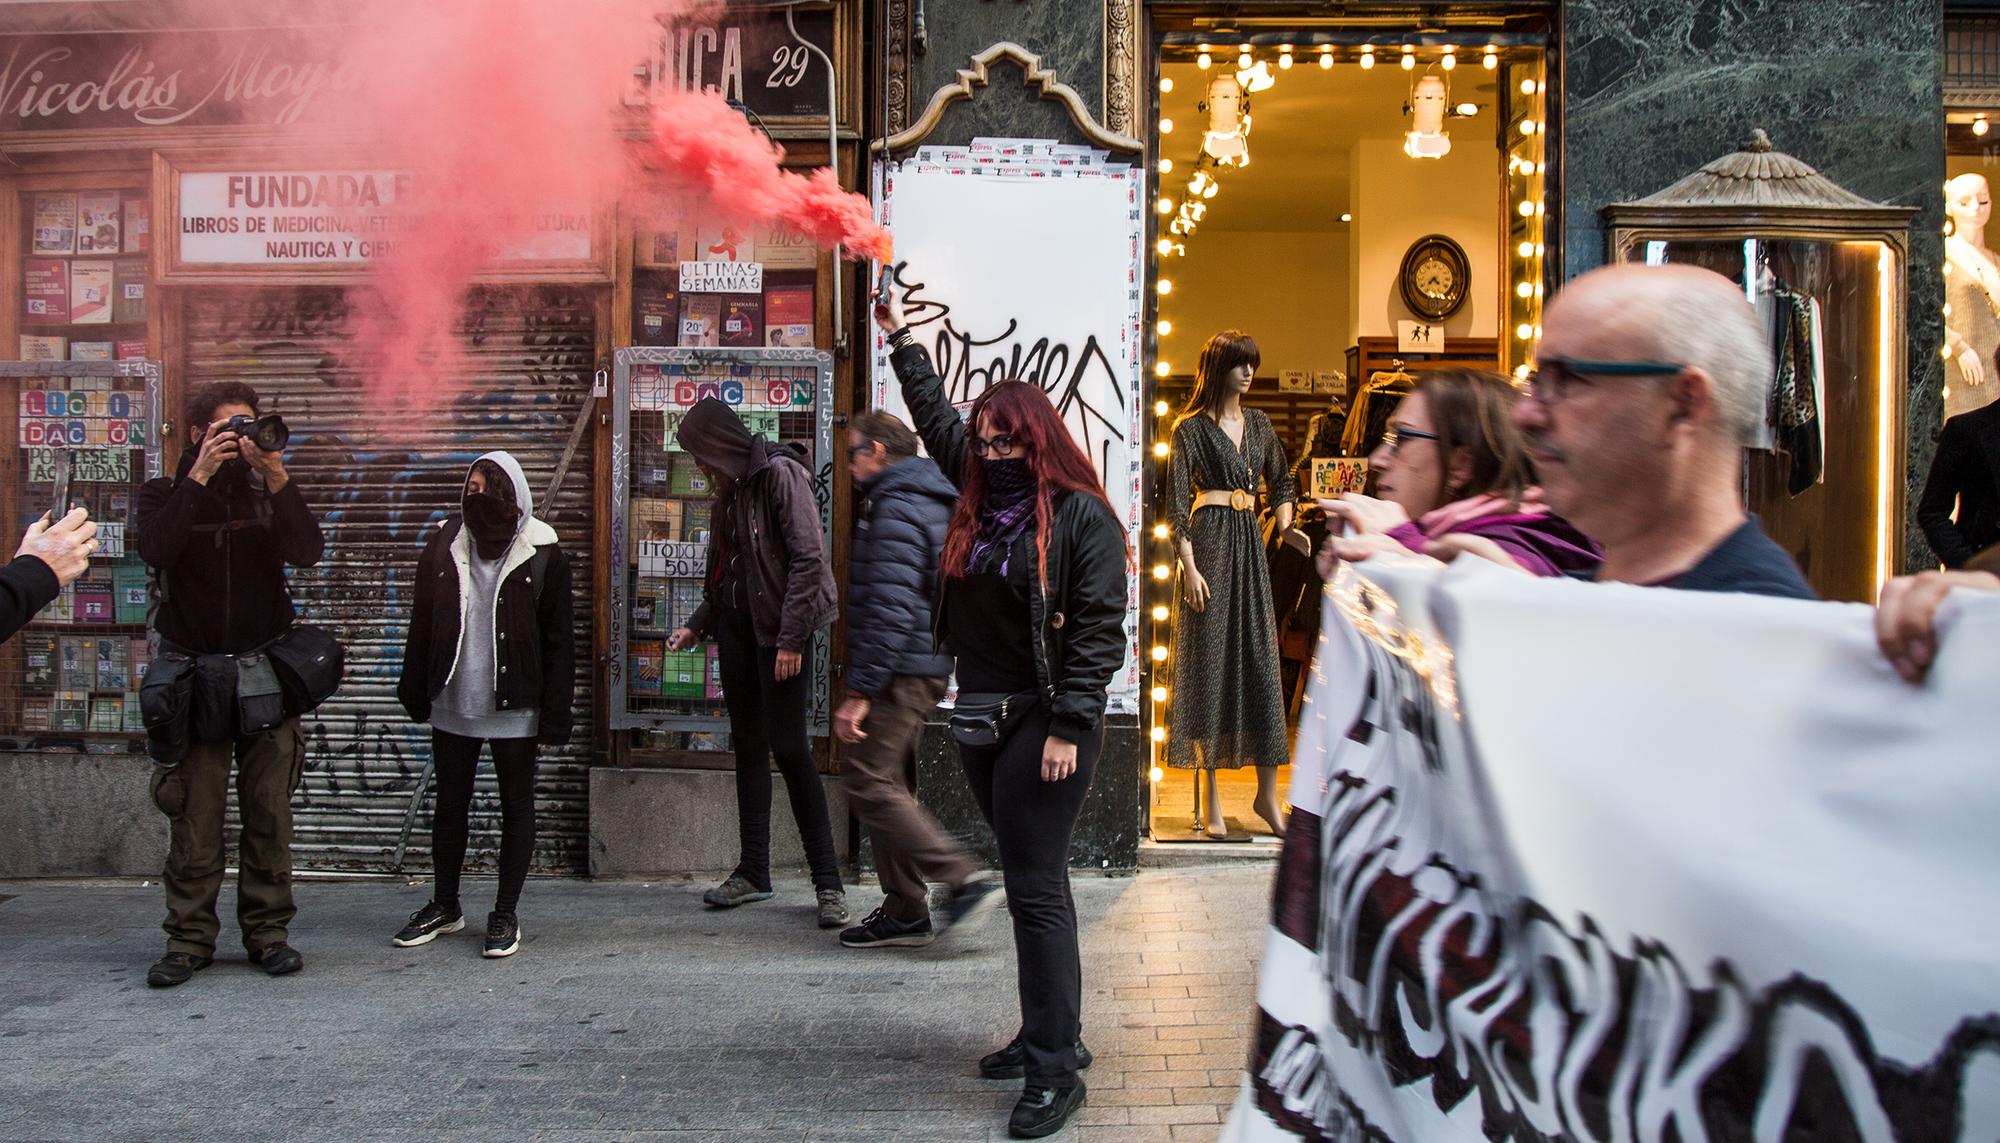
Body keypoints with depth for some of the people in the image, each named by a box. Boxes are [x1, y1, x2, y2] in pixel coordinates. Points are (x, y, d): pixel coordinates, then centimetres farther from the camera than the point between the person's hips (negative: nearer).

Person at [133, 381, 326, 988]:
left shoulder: (267, 493, 9)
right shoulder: (165, 494, 6)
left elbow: (308, 551, -9)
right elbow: (157, 550, -15)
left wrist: (277, 478, -19)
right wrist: (200, 476, -17)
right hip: (194, 674, -1)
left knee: (269, 812, 3)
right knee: (195, 814, -1)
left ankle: (267, 931, 12)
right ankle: (189, 938, 9)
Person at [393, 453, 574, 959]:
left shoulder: (542, 553, -7)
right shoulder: (444, 546, 4)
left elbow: (559, 638, -7)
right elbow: (422, 622, 9)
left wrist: (555, 710, -11)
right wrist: (416, 691, 6)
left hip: (515, 708, -4)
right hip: (453, 703, 4)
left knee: (516, 806, 6)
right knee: (450, 804, 14)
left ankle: (506, 914, 17)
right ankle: (445, 906, 29)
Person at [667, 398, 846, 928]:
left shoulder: (780, 474, -11)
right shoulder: (732, 487, 16)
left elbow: (808, 557, -18)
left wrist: (791, 639, -20)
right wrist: (697, 625, 16)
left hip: (780, 630, -8)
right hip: (737, 630, 8)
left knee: (789, 749, -9)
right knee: (749, 748, 11)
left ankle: (828, 883, -1)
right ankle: (753, 872, 19)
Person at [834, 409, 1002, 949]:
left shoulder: (896, 510, -15)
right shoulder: (930, 502, 18)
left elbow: (889, 609, -23)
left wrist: (860, 690, -22)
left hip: (902, 672, -10)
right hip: (928, 666, 10)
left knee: (868, 782, -10)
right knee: (890, 782, 13)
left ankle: (964, 879, -11)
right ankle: (904, 911, 18)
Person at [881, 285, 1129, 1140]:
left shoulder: (1080, 515, -9)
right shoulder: (982, 499, 11)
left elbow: (1099, 627, -14)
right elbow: (938, 417, 27)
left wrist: (1069, 727, -19)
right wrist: (901, 339, 35)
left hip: (1044, 723, -7)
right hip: (981, 718, 8)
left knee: (1035, 890, -7)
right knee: (1031, 882, 14)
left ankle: (1056, 1070, 0)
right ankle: (1050, 1033, 24)